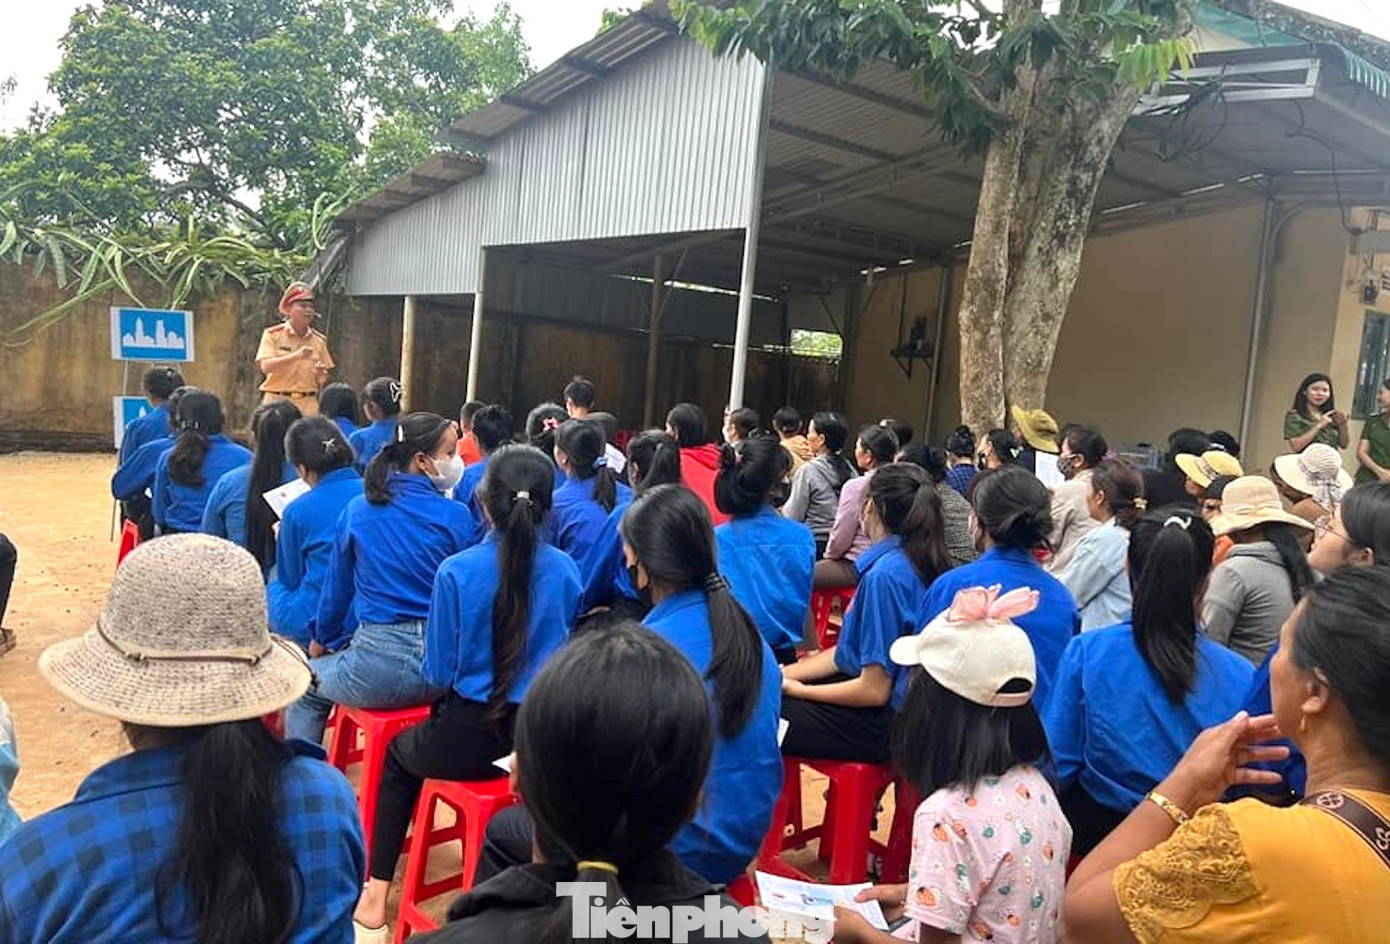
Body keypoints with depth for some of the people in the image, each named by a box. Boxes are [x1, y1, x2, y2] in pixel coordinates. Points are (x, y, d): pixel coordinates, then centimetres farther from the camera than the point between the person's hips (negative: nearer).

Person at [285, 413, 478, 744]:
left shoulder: (357, 511, -1)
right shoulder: (458, 517, -5)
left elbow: (337, 587, 10)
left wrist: (321, 639, 27)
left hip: (381, 670, -1)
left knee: (304, 690, 28)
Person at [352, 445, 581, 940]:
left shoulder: (456, 570, -17)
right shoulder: (566, 570, -7)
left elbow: (439, 672, -9)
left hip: (470, 736, -3)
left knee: (399, 755, 30)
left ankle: (376, 895, 32)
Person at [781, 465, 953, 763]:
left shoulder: (886, 574, -24)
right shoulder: (910, 561, 5)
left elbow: (874, 690, -22)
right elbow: (848, 652, 10)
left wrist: (797, 689, -9)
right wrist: (783, 674, 4)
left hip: (884, 722, -9)